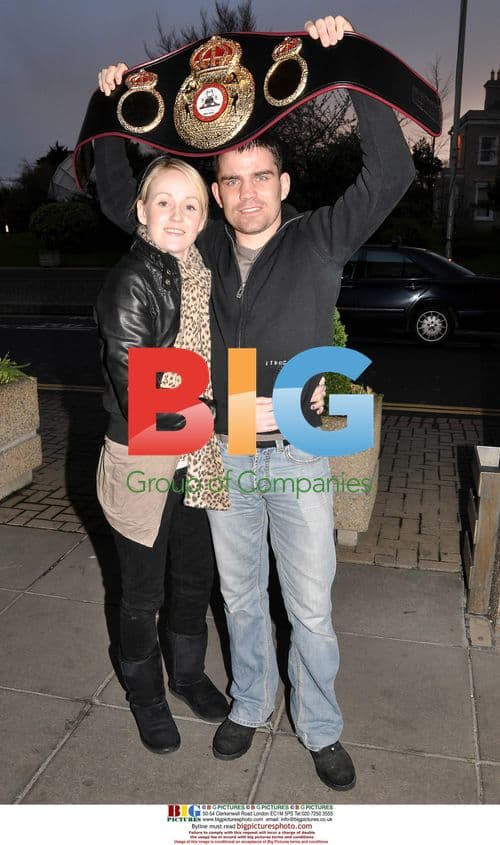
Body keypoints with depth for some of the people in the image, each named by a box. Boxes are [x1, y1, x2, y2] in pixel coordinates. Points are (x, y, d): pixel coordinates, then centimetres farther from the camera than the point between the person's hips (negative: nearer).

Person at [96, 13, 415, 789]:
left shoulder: (320, 242, -5)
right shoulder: (201, 250, 2)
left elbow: (391, 172, -17)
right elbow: (120, 203, 11)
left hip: (299, 457, -2)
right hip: (222, 456, 3)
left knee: (310, 607, 10)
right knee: (241, 597, 19)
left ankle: (320, 728, 33)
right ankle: (250, 703, 41)